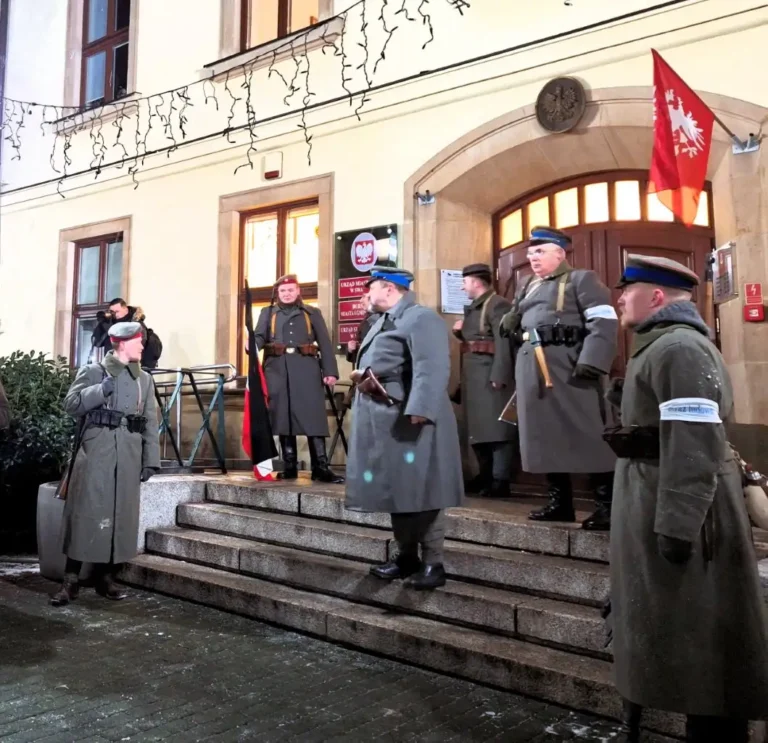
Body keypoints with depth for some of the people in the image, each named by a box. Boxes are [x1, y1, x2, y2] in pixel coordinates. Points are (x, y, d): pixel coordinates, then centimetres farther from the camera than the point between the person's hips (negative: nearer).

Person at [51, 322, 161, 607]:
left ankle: (106, 577, 16)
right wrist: (101, 390, -17)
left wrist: (150, 461, 3)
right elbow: (70, 404, -6)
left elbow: (151, 424, 10)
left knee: (120, 514, 6)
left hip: (129, 455, 4)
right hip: (96, 450, -4)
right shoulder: (92, 372, 3)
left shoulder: (144, 380, 13)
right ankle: (71, 580, 5)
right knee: (86, 512, -3)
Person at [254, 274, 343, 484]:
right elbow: (259, 337, 4)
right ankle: (289, 466, 9)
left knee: (313, 416, -7)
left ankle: (321, 467, -6)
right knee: (283, 417, 2)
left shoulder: (312, 313, 14)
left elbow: (325, 343, 6)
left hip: (307, 370, -1)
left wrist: (330, 371, -5)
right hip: (278, 370, 2)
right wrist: (252, 346, -21)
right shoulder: (267, 313, 18)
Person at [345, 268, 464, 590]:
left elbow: (431, 368, -23)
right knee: (396, 490, 15)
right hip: (383, 422, 10)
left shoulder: (422, 318, -11)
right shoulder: (384, 322, 21)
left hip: (410, 419, -10)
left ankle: (433, 563, 8)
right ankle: (406, 556, 26)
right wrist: (360, 375, 9)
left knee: (421, 491, -2)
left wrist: (419, 410, -31)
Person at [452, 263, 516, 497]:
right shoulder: (472, 308, 20)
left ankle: (500, 481, -2)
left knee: (495, 427, -6)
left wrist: (499, 376, -24)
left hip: (490, 374, -10)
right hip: (472, 375, 10)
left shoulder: (498, 305, -10)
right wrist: (460, 331, 8)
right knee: (478, 426, 14)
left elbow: (503, 343, -19)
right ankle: (486, 476, 26)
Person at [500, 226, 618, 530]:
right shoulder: (526, 288, 24)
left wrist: (590, 363, -21)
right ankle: (560, 502, 18)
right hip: (531, 369, 7)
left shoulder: (582, 279, 3)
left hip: (568, 367, -7)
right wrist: (509, 324, 3)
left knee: (588, 434, -5)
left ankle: (606, 506, 3)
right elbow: (516, 328, 27)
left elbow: (604, 322, -9)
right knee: (544, 435, 8)